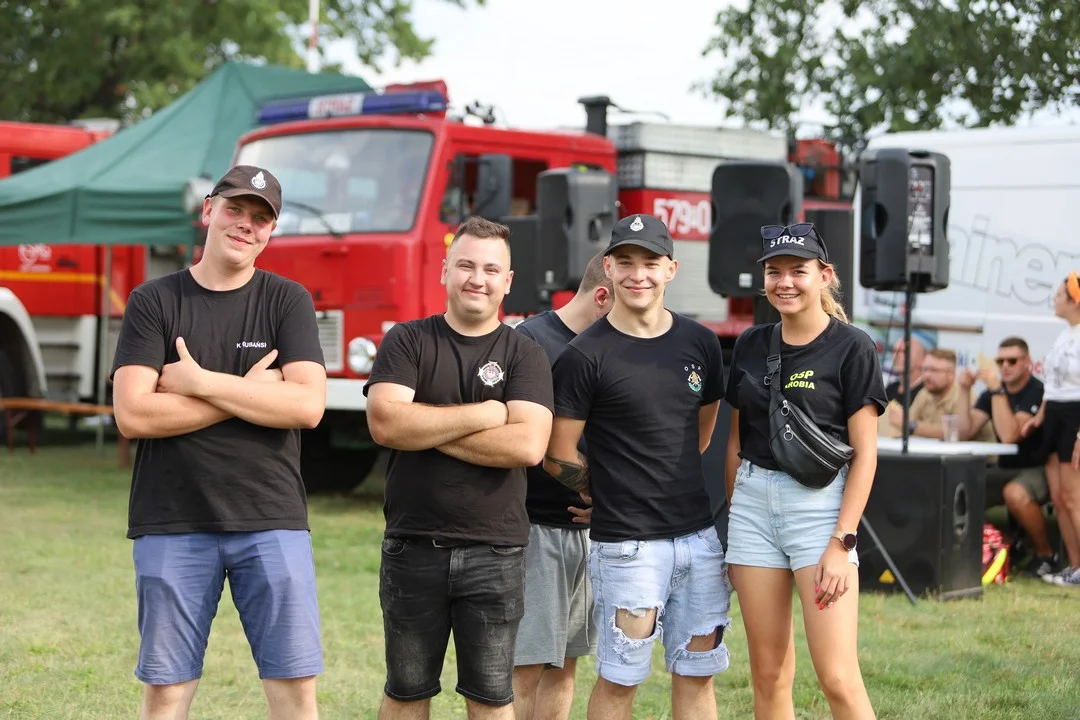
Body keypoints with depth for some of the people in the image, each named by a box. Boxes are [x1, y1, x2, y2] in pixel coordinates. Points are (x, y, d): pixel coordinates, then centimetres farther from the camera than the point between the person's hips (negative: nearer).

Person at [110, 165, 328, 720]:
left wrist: (202, 382, -12)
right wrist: (251, 391, -10)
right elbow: (132, 415, -9)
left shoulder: (288, 302, 5)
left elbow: (308, 404, -9)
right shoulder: (154, 302, 3)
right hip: (172, 523, 0)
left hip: (271, 521, 0)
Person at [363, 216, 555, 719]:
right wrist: (482, 414, -12)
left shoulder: (525, 355, 1)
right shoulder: (407, 341, 2)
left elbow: (527, 445, -15)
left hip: (495, 552, 0)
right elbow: (384, 422, -15)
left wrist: (425, 429, -14)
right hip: (413, 547, 1)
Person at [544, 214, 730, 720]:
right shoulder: (586, 355, -9)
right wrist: (612, 493, 7)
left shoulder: (700, 344, 6)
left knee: (697, 673, 9)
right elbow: (558, 456, -5)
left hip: (699, 535, 5)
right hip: (627, 544, -5)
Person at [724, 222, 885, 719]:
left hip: (821, 503, -5)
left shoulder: (852, 347, -5)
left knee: (838, 678, -10)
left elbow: (864, 454, -8)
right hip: (753, 502, 5)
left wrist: (841, 543, -14)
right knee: (768, 675, 7)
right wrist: (733, 523, 14)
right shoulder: (751, 346, 10)